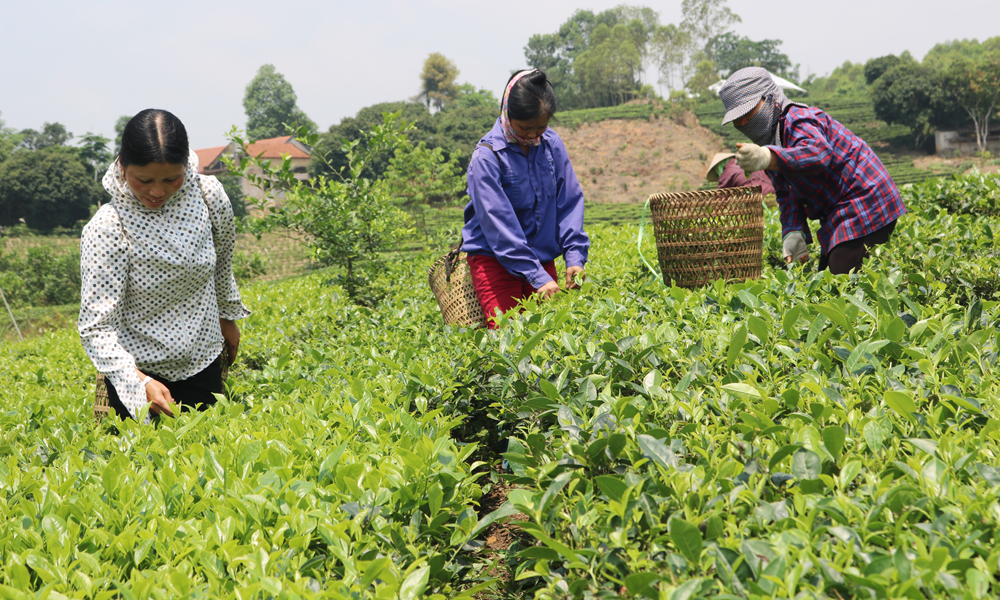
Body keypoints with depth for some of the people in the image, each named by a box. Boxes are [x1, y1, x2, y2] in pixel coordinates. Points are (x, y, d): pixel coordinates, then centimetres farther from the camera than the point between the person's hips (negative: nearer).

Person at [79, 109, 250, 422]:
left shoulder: (209, 195, -14)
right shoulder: (105, 230, -25)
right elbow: (96, 327, -25)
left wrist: (227, 316, 19)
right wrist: (139, 382, -39)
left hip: (203, 361, 3)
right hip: (139, 371, -3)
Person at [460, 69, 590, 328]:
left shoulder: (552, 144, 0)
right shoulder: (487, 156, -15)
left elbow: (570, 201, 4)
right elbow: (499, 224, -20)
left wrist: (575, 256, -9)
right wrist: (537, 277, -25)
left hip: (543, 257, 5)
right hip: (495, 259, -4)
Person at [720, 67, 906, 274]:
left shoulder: (798, 120, -18)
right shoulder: (771, 138, 14)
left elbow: (818, 152, -42)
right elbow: (786, 193, 8)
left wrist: (767, 159, -61)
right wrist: (793, 232, -11)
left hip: (865, 207, -11)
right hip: (839, 217, 11)